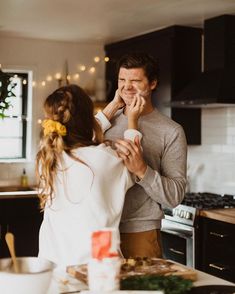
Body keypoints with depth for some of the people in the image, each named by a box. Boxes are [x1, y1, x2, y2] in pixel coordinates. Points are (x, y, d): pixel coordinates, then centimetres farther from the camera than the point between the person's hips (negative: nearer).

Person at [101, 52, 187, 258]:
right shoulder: (108, 120, 9)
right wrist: (113, 106, -6)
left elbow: (175, 195, -10)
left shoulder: (171, 131, -6)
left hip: (140, 234, -3)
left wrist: (141, 170, -27)